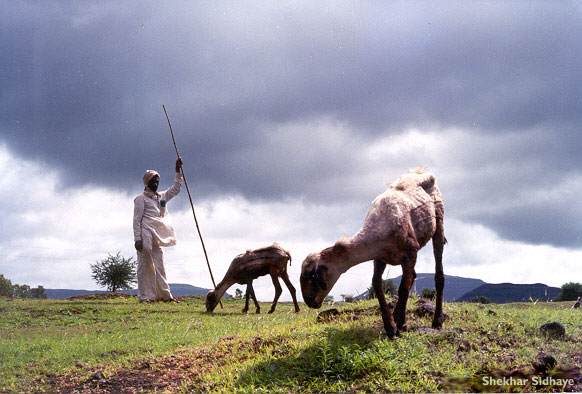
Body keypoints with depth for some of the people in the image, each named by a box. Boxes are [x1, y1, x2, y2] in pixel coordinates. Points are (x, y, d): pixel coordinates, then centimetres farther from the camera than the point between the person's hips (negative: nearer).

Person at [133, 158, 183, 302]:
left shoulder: (161, 197, 21)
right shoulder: (141, 198, 0)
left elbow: (176, 189, 27)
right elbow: (137, 220, -5)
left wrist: (178, 170, 18)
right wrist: (137, 239, -14)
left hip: (157, 236, 7)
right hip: (145, 235, -7)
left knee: (159, 265, 7)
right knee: (145, 264, -7)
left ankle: (164, 294, 9)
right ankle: (144, 296, -6)